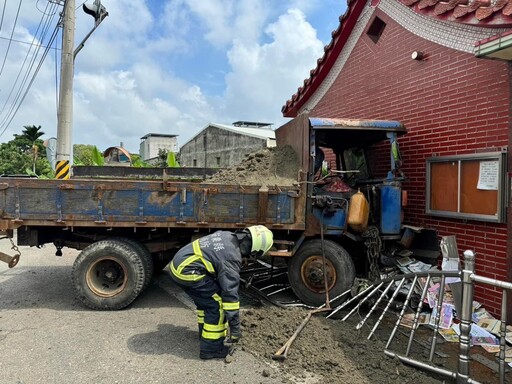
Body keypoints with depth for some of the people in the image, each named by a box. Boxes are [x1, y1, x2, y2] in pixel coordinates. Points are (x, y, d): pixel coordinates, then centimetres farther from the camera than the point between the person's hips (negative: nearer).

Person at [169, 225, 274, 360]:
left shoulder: (227, 236, 6)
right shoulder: (231, 257, -18)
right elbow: (230, 292, -17)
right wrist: (235, 326, -10)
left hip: (179, 262, 10)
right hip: (186, 271, -10)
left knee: (205, 298, 25)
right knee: (216, 304, -4)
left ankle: (205, 332, 40)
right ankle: (210, 348, 5)